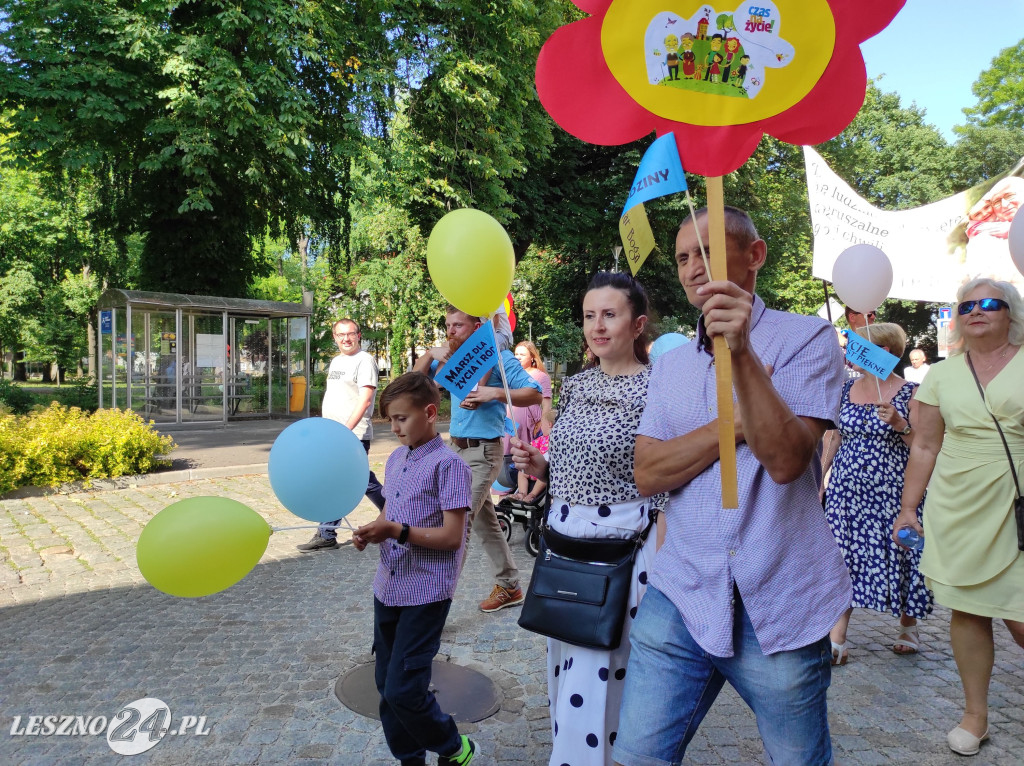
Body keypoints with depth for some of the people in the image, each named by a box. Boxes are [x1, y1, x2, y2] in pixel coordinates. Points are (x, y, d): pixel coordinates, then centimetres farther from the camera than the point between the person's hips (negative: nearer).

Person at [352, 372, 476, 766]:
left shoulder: (448, 464, -15)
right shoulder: (395, 459, 8)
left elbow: (451, 536, -18)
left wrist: (397, 531, -23)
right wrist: (369, 533, -4)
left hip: (426, 594, -7)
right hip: (388, 588, 8)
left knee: (403, 690, -6)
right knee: (386, 684, 14)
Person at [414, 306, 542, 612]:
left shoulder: (498, 357, -9)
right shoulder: (452, 356, 9)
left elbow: (535, 394, -13)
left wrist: (495, 393, -24)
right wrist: (431, 354, -2)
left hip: (483, 451, -8)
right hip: (457, 449, 8)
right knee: (485, 521, 15)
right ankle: (509, 587, 29)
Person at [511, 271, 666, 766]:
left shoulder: (656, 388, -11)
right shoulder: (575, 385, 9)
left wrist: (661, 567, -19)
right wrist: (539, 466, 0)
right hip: (563, 543, 7)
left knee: (593, 680, -1)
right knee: (563, 667, 18)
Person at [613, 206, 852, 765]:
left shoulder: (806, 337, -4)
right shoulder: (670, 365, 10)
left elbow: (785, 461, -17)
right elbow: (647, 475, -1)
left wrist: (741, 353, -27)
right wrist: (737, 421, -12)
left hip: (777, 608, -3)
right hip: (679, 596, 4)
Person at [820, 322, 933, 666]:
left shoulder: (910, 393, -4)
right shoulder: (846, 389, 8)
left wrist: (900, 424, -21)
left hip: (891, 493, -3)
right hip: (847, 490, 4)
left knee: (897, 557, 7)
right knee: (843, 560, 0)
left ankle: (908, 625, 32)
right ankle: (836, 638, 4)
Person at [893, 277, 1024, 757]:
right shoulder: (941, 375, 8)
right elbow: (925, 448, 10)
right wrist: (907, 509, 8)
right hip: (956, 511, 2)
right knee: (967, 611, 7)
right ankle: (975, 715, 24)